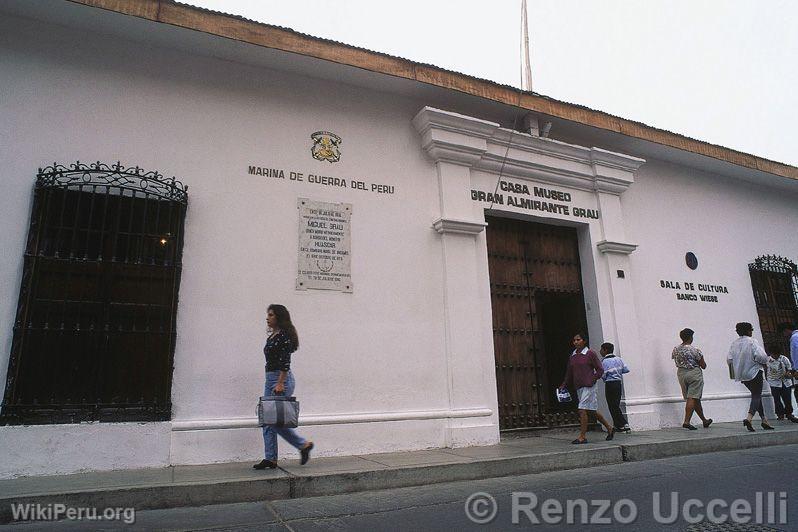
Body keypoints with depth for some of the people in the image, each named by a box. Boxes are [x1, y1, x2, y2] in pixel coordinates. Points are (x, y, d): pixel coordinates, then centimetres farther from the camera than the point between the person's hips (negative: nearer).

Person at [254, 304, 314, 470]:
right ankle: (270, 459, 13)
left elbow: (286, 361, -20)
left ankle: (304, 444, 5)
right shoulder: (271, 336, 16)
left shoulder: (284, 335, -13)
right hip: (270, 379, 10)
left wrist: (280, 383, -24)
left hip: (282, 379, -10)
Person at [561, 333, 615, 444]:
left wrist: (592, 380, -13)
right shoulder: (572, 356, 11)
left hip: (588, 386, -7)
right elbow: (569, 373, 17)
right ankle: (609, 429, 31)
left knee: (582, 410, -11)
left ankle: (582, 437, -6)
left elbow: (600, 370, -5)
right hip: (578, 387, 7)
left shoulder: (590, 353, -7)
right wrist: (564, 385, 9)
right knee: (593, 410, 14)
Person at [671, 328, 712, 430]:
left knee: (696, 399, 17)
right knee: (693, 398, -4)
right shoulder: (695, 350, -14)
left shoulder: (675, 349, 1)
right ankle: (686, 421, -11)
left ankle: (704, 420, 30)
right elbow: (703, 366, -8)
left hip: (681, 373, 6)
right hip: (694, 374, -6)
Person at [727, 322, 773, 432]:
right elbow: (760, 356, -22)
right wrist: (764, 363, -1)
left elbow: (729, 359, 1)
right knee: (757, 396, -3)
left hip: (742, 375, 6)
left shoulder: (734, 344, 5)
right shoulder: (752, 341, -12)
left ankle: (764, 420, 20)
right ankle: (749, 418, -22)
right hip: (754, 372, -6)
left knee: (756, 395, 17)